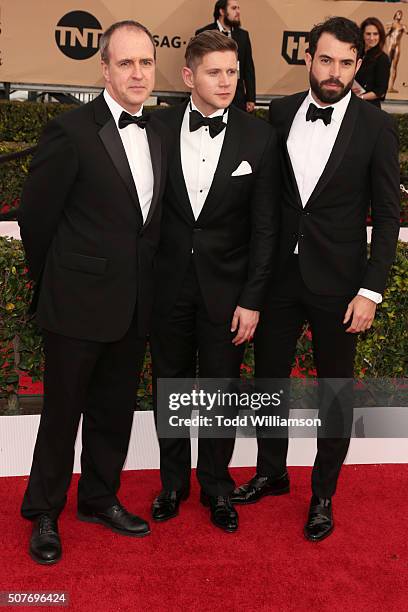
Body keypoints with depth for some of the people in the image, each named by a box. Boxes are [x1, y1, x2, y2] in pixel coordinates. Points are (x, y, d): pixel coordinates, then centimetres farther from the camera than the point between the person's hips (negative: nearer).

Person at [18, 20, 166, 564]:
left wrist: (139, 281, 12)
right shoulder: (71, 131, -13)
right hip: (79, 304, -6)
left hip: (134, 307, 6)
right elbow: (35, 216, -7)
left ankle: (100, 499, 36)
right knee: (63, 411, 9)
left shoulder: (157, 136, 7)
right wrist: (55, 282, 4)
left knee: (115, 409, 17)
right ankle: (44, 513, 28)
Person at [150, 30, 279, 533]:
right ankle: (173, 481, 36)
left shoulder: (259, 137, -5)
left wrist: (252, 300, -7)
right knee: (170, 386, 15)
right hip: (168, 284, 1)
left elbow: (264, 225, -4)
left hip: (226, 289, -1)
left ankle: (216, 487, 33)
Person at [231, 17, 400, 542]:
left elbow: (387, 215, -5)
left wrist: (371, 291, -10)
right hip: (281, 275, 3)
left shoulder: (376, 128, -7)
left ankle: (323, 494, 29)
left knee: (335, 392, 9)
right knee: (268, 378, 14)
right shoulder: (281, 113, 2)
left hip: (337, 281, -3)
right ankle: (271, 473, 36)